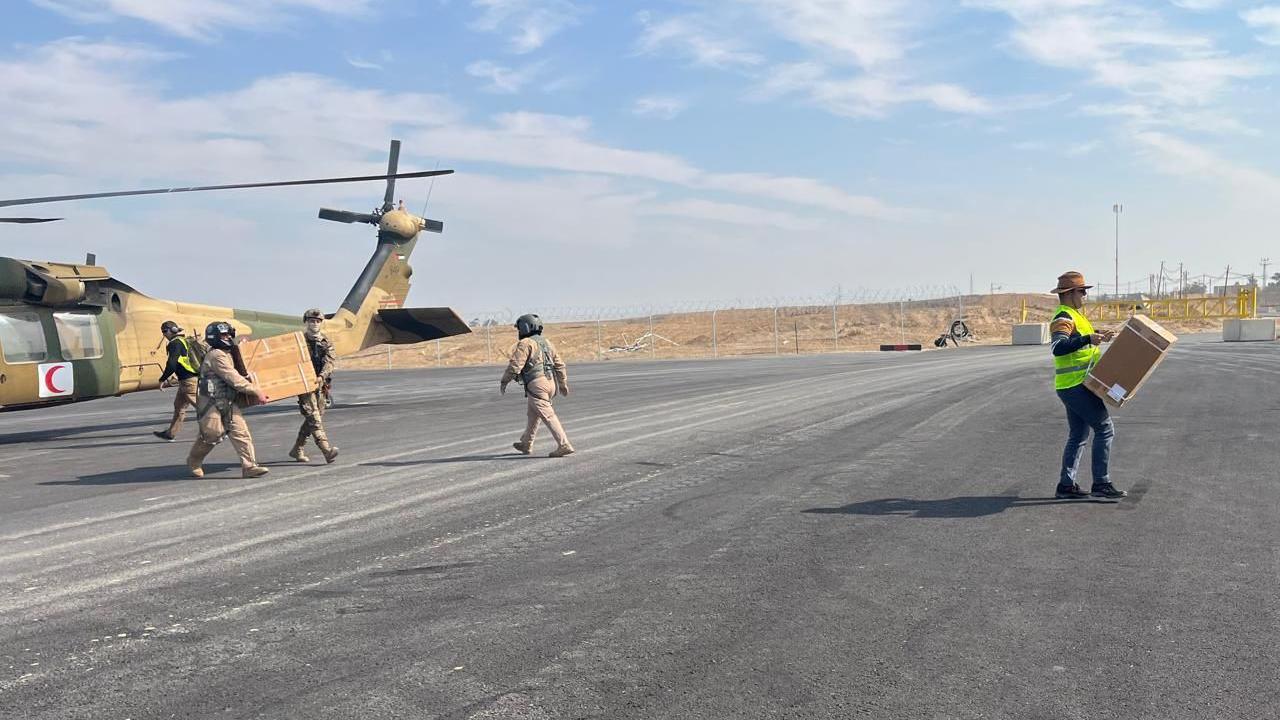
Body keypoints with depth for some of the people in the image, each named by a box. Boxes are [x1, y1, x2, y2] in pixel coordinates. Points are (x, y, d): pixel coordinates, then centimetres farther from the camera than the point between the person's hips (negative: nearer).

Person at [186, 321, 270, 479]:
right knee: (210, 436, 3)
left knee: (241, 432, -4)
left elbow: (235, 376, 29)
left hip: (228, 403, 8)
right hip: (211, 404, -8)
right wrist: (257, 392, -20)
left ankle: (249, 467, -8)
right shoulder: (217, 355, -16)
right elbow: (235, 380, -21)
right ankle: (193, 461, 28)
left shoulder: (228, 354, 14)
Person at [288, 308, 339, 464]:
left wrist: (321, 377, -23)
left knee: (312, 419, 10)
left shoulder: (326, 343, 10)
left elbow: (329, 362, -5)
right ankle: (327, 450, -25)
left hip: (320, 385, 5)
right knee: (314, 417, -14)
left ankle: (297, 450, 25)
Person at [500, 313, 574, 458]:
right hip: (550, 383, 9)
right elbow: (559, 365, 17)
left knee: (548, 415, -10)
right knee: (533, 414, 21)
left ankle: (564, 446, -16)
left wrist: (504, 381, -5)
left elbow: (515, 365, -15)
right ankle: (526, 444, 33)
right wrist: (563, 384, 22)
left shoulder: (525, 343, -7)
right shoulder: (546, 342, 17)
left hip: (536, 385, -8)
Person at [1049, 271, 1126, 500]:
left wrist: (1097, 335, 32)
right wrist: (1089, 339, -42)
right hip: (1076, 386, -10)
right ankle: (1101, 485, -4)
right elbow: (1058, 348, -33)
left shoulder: (1073, 316, 17)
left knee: (1078, 436, 13)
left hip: (1075, 386, 10)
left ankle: (1066, 486, 16)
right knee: (1104, 429, -7)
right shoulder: (1063, 318, -16)